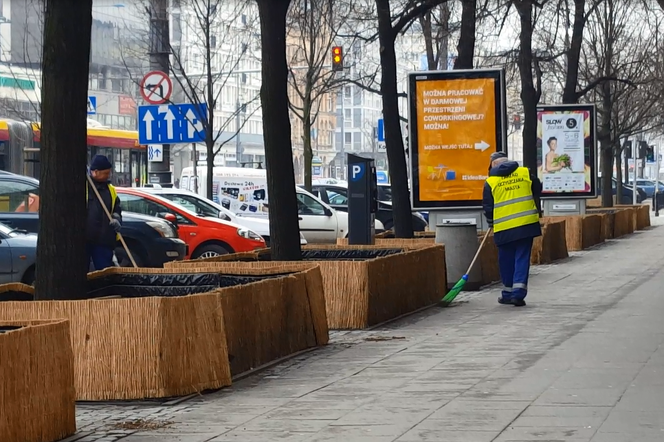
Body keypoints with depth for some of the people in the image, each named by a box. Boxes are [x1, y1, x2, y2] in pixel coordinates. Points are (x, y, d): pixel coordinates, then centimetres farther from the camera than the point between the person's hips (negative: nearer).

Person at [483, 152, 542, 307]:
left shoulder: (490, 182, 0)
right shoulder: (525, 172, 5)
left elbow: (488, 207, 5)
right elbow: (538, 191, 16)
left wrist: (491, 223, 23)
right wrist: (537, 210, 33)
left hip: (503, 228, -1)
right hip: (527, 224, 1)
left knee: (506, 260, 13)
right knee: (522, 258, 3)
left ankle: (508, 294, 20)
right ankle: (518, 293, -7)